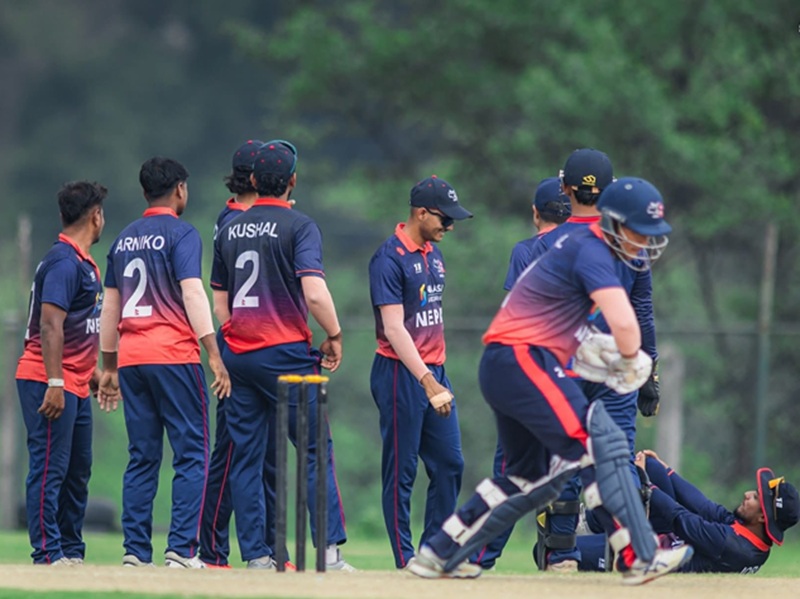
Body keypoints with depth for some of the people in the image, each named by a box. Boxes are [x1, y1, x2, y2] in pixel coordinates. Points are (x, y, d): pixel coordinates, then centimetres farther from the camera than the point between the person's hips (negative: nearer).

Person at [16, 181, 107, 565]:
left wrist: (93, 372, 28)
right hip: (50, 384, -10)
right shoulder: (64, 262, -14)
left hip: (75, 385, 10)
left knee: (78, 469, 13)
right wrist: (55, 384, -26)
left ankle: (72, 551, 19)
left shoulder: (83, 263, 17)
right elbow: (50, 325, -21)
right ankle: (48, 555, -10)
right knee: (50, 467, -9)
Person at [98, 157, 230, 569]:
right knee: (191, 453, -3)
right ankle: (181, 549, -12)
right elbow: (192, 294, -14)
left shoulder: (124, 239, 16)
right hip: (174, 357, -6)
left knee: (142, 457, 9)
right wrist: (214, 356, -16)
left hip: (130, 359, 6)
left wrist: (108, 366, 24)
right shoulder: (181, 234, -4)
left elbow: (110, 307, 19)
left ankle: (135, 551, 4)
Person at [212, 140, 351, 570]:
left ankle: (256, 555, 3)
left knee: (246, 454, 6)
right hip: (286, 352, -5)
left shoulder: (230, 230, 11)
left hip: (237, 353, 5)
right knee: (315, 447, -1)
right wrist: (334, 336, -5)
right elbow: (314, 292, -18)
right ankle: (329, 550, -7)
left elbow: (220, 301, 15)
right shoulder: (299, 227, -7)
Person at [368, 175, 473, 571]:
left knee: (449, 464, 7)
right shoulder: (390, 258, -15)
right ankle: (406, 563, 0)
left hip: (434, 371, 8)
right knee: (401, 472, -2)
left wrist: (439, 377, 15)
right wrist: (428, 384, -26)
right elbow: (394, 330, -20)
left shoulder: (433, 253, 12)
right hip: (400, 373, -8)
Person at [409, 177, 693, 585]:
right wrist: (630, 361, -6)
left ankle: (438, 555, 24)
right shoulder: (592, 252, -13)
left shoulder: (580, 246, 19)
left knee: (530, 476, 19)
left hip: (498, 367, 11)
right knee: (600, 444, -18)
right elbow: (625, 324, -26)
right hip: (523, 362, -11)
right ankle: (640, 557, -25)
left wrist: (595, 347, 13)